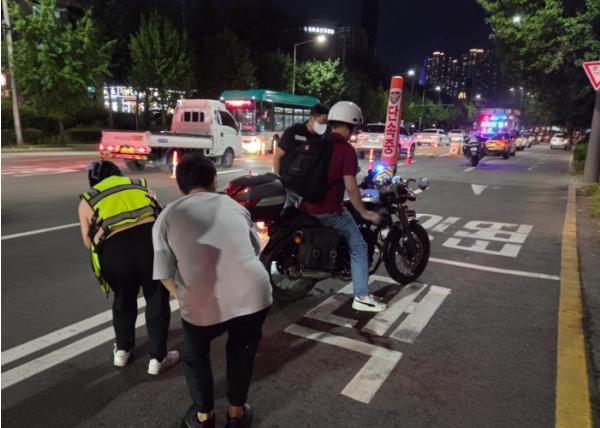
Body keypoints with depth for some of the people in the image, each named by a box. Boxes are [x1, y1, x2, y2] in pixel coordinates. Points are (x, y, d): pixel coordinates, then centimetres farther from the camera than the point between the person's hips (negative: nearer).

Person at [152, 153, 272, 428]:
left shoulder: (167, 217, 12)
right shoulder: (234, 205, 19)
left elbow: (165, 273, 6)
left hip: (204, 304, -2)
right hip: (254, 292, 2)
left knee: (195, 355, 30)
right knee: (241, 352, 30)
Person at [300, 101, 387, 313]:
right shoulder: (346, 149, -13)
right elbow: (350, 187, -19)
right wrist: (364, 213, -9)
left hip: (306, 207, 7)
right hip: (330, 210, -7)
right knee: (359, 247, 6)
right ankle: (361, 296, 3)